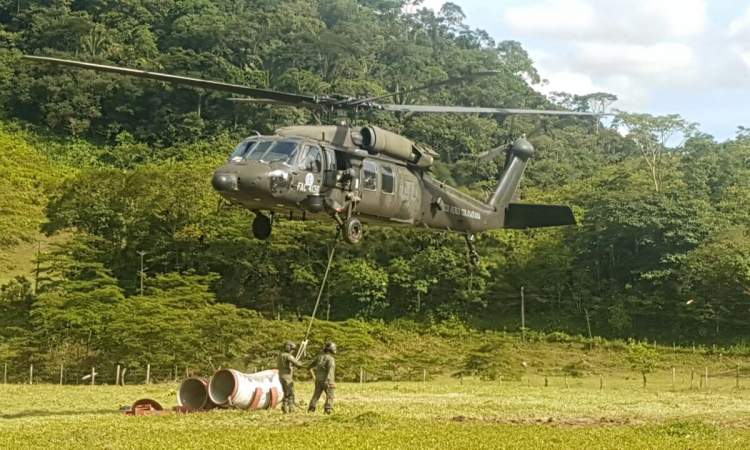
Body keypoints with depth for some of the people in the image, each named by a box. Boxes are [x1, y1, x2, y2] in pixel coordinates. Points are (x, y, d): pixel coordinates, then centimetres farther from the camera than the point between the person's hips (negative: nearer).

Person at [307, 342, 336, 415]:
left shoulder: (320, 356, 8)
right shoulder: (330, 359, -14)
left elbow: (314, 363, 28)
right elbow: (331, 371, -24)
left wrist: (309, 367, 51)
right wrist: (331, 382, -31)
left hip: (318, 379, 7)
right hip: (326, 380, -6)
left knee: (316, 394, 14)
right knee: (330, 395, 2)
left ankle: (311, 408, 10)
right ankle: (328, 410, -4)